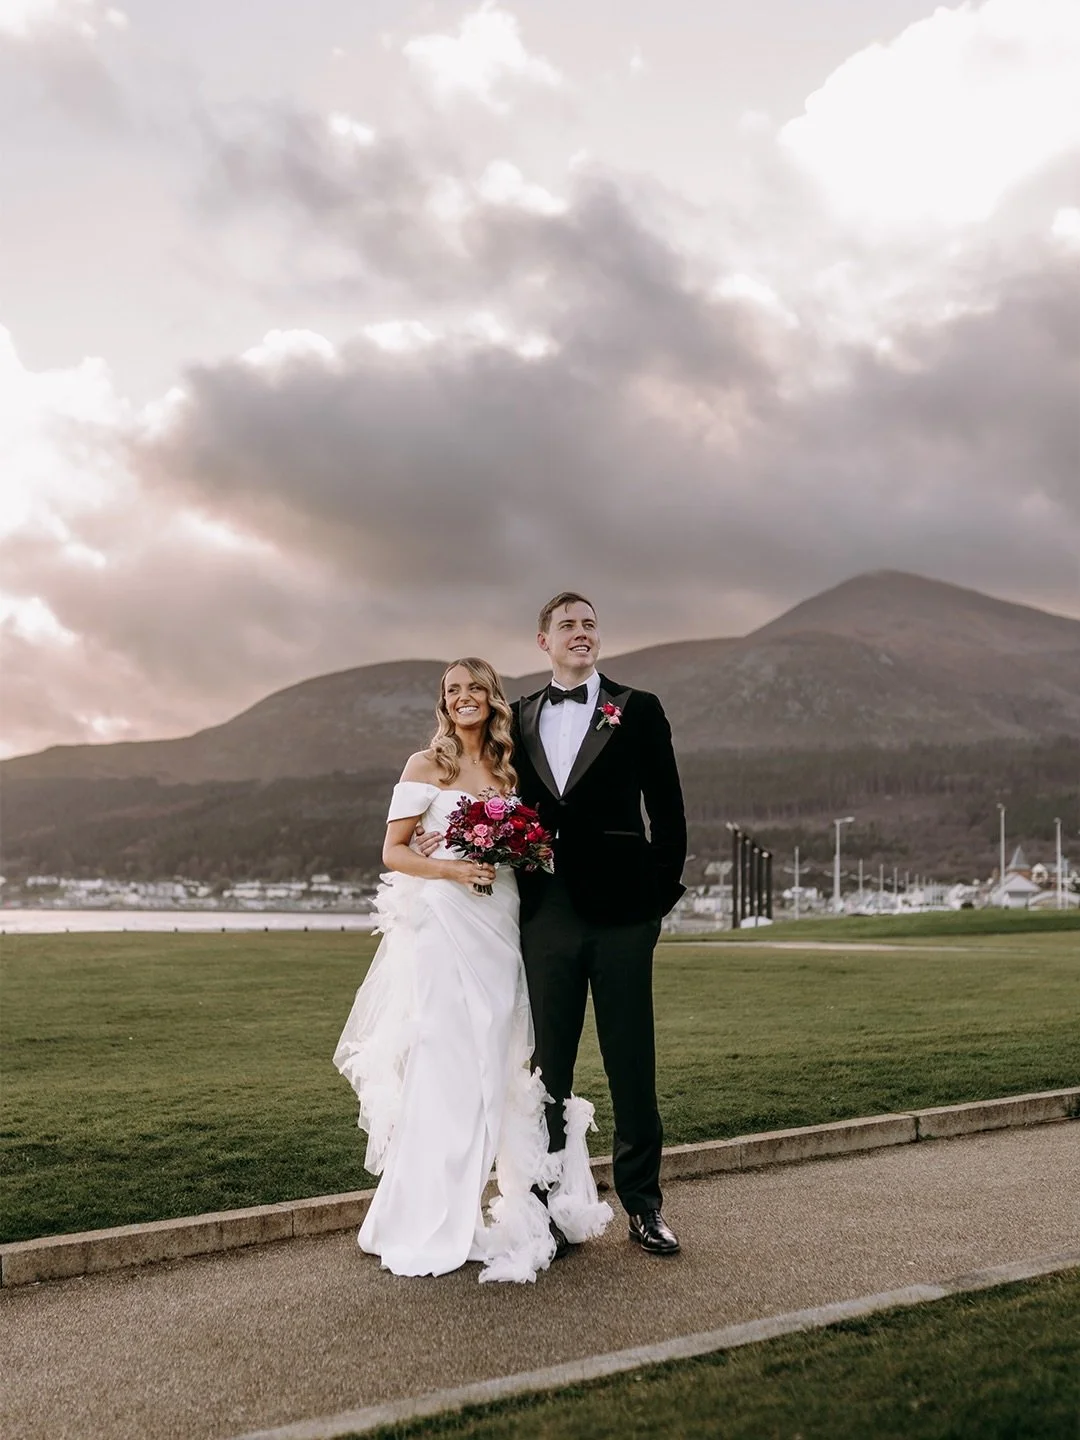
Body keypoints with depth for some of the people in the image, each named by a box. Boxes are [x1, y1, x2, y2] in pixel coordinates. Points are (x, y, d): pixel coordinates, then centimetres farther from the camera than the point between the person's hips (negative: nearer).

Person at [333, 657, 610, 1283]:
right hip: (443, 926, -4)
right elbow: (393, 851, -1)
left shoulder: (509, 768, 14)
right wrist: (451, 868, -16)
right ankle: (429, 1221, 2)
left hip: (500, 927, 5)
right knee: (442, 1061, -7)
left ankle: (477, 1207, 18)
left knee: (496, 1063, 5)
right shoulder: (426, 766, 2)